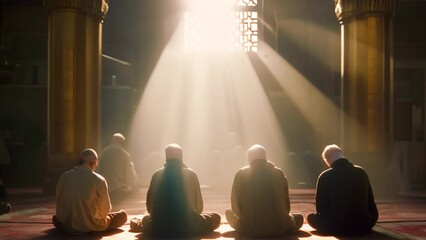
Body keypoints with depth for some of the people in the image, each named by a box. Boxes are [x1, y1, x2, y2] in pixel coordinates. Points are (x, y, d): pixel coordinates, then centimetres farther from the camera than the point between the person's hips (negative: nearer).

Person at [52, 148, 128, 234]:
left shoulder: (64, 177, -7)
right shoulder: (99, 180, -16)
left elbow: (59, 204, 2)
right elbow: (105, 209, -8)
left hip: (67, 227, 3)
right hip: (92, 227, -3)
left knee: (55, 217, 36)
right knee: (123, 215, 12)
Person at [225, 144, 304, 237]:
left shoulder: (241, 174, 2)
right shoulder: (278, 173, 5)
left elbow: (236, 207, 7)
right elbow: (286, 205, 12)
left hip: (250, 230, -2)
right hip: (280, 229, 2)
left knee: (228, 212, 26)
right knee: (299, 217, 30)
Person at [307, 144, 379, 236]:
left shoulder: (325, 176, -6)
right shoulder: (361, 172, 5)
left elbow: (321, 208, 2)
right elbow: (370, 201, 14)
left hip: (337, 227, -4)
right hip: (364, 226, 4)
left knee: (311, 217, 20)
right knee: (373, 214, 36)